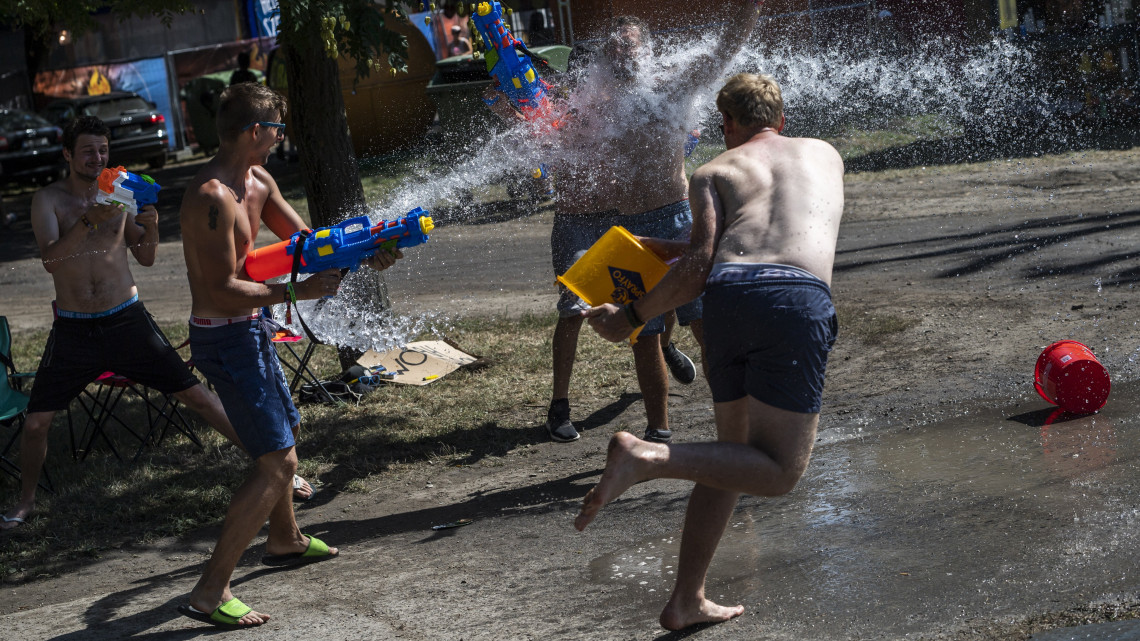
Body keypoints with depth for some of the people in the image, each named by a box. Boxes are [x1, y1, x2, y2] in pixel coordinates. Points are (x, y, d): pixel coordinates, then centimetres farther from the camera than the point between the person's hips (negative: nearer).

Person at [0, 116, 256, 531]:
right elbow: (50, 259, -21)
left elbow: (146, 259, 7)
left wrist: (151, 228, -14)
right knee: (36, 421, -2)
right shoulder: (49, 200, -5)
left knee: (194, 394, -2)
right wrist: (90, 221, -35)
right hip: (73, 328, 0)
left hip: (126, 320, 1)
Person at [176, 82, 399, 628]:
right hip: (225, 338, -11)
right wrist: (296, 292, -25)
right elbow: (222, 291, -27)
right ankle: (210, 593, -10)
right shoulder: (212, 197, -24)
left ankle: (285, 540, 51)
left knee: (285, 430, 28)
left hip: (249, 331, 11)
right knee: (278, 462, -12)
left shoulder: (258, 182, 8)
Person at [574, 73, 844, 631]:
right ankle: (646, 456, -18)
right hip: (799, 298, -2)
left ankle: (686, 600, 21)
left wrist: (631, 317, 17)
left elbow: (700, 267, 6)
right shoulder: (825, 154, 31)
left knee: (736, 452, 21)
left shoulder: (715, 172, 23)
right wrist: (671, 250, 39)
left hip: (728, 294, 2)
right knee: (779, 471, 2)